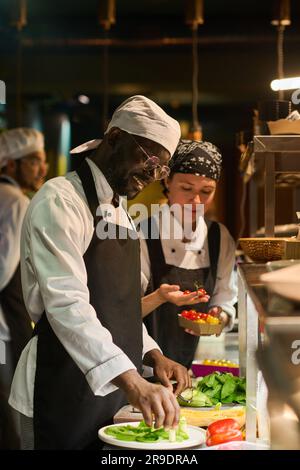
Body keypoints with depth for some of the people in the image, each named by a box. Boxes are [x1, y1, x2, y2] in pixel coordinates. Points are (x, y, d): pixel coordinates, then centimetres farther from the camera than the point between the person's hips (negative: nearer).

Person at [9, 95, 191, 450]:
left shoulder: (119, 211, 14)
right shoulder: (60, 200, -15)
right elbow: (66, 303, -27)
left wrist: (152, 355, 3)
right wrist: (131, 381, -36)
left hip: (113, 388, 9)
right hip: (64, 396, -8)